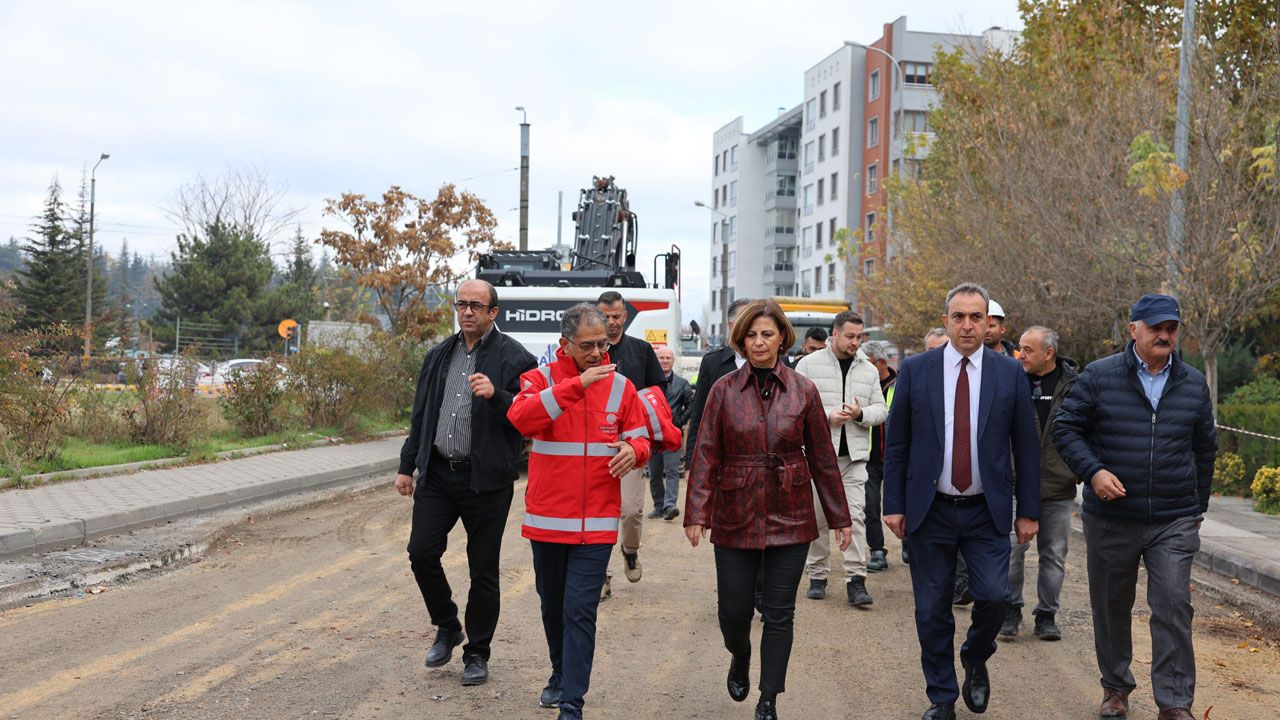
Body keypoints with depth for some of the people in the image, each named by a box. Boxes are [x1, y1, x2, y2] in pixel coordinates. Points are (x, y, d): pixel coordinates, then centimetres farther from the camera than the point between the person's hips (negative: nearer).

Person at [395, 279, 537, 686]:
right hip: (437, 473, 5)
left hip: (486, 479, -5)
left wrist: (496, 396, -26)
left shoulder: (513, 358, -6)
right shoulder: (439, 355, 13)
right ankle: (447, 628, 24)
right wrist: (407, 466, 17)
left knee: (483, 571, 4)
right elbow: (420, 415, 18)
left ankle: (477, 654, 20)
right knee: (421, 551, -1)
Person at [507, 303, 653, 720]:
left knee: (580, 612, -6)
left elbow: (640, 438, 11)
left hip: (596, 524, -1)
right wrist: (577, 384, -30)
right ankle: (561, 675, 40)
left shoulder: (620, 386, 3)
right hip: (546, 520, 1)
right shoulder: (541, 379, -3)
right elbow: (520, 418, -23)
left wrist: (633, 450, -15)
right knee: (552, 606, 17)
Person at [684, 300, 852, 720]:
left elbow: (822, 457, 4)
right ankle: (740, 658, 39)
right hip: (736, 516, 0)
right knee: (733, 610, 5)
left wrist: (839, 517, 5)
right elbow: (706, 455, -3)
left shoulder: (803, 391, 0)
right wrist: (697, 513, -11)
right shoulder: (724, 390, -1)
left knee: (779, 613, 3)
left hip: (789, 516, 0)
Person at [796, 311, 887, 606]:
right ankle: (817, 576, 17)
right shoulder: (809, 364, 1)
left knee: (855, 515, -6)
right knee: (817, 516, 5)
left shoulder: (869, 370, 12)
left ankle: (856, 579, -4)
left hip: (854, 455, 2)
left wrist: (861, 413, -10)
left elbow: (881, 410, 11)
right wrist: (827, 416, -15)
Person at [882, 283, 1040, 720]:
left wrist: (1028, 510, 2)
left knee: (993, 597, -10)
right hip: (929, 510, 0)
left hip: (987, 512, 0)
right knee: (932, 611, 5)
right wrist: (894, 504, -2)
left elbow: (1026, 447, 4)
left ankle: (975, 659, 23)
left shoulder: (1010, 374, 1)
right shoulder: (915, 370, 0)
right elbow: (896, 443, 2)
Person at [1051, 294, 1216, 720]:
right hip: (1111, 520, -1)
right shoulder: (1100, 376, -4)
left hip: (1174, 523, 1)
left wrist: (1198, 506, 18)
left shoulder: (1194, 384, 7)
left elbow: (1205, 449, 17)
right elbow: (1065, 429, -2)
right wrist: (1092, 471, -16)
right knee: (1111, 609, 11)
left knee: (1173, 611, -6)